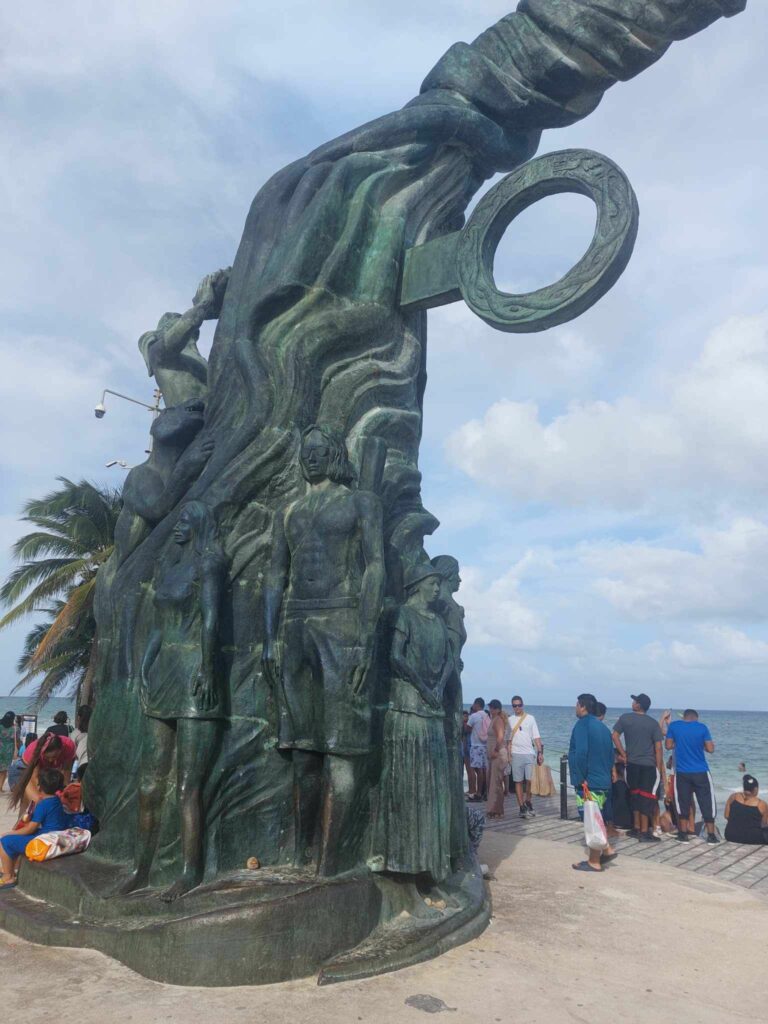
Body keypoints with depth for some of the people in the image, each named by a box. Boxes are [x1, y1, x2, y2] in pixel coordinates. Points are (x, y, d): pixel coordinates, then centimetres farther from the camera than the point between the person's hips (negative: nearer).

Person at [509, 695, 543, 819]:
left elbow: (536, 737, 5)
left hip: (529, 753, 0)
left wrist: (540, 752, -3)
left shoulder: (530, 718, 6)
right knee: (518, 781, 2)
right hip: (516, 754, 1)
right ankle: (522, 807, 10)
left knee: (529, 780, -5)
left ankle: (528, 801, 19)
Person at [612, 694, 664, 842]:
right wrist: (661, 771, -1)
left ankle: (637, 828, 20)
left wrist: (624, 754, 5)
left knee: (635, 795, 14)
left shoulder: (625, 718, -1)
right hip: (649, 765, -2)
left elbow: (615, 737, -4)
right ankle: (644, 832, 2)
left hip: (632, 763, 2)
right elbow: (658, 749, -5)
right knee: (647, 798, 1)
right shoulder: (653, 723, -3)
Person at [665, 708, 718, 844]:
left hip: (682, 772, 1)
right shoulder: (702, 727, -6)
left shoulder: (673, 726, -2)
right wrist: (701, 745, 13)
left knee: (683, 802, 10)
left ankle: (684, 833, 14)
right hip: (701, 772, -1)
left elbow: (668, 745, 2)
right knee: (707, 802, 11)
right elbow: (710, 749, -6)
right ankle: (711, 835, 15)